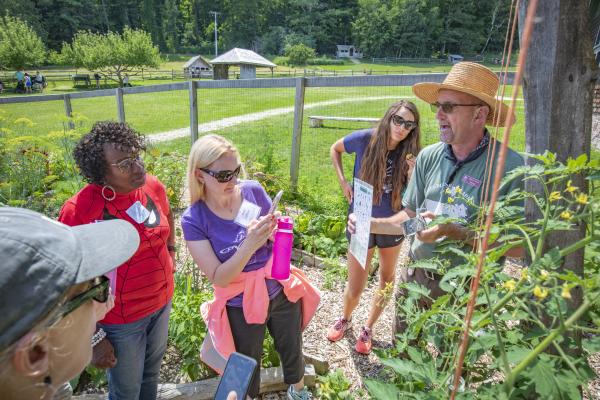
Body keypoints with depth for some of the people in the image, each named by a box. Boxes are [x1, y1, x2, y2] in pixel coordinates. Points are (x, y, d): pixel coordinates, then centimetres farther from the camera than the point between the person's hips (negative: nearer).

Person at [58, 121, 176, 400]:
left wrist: (170, 250, 10)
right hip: (121, 319, -5)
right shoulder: (79, 211, -27)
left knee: (151, 376, 27)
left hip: (161, 302, 5)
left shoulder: (152, 186, -9)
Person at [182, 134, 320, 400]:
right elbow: (218, 278, -21)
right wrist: (249, 245, -36)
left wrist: (276, 232, -23)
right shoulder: (193, 220, -19)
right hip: (241, 305, -2)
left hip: (282, 291, 3)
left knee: (292, 349, 26)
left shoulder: (253, 190, -14)